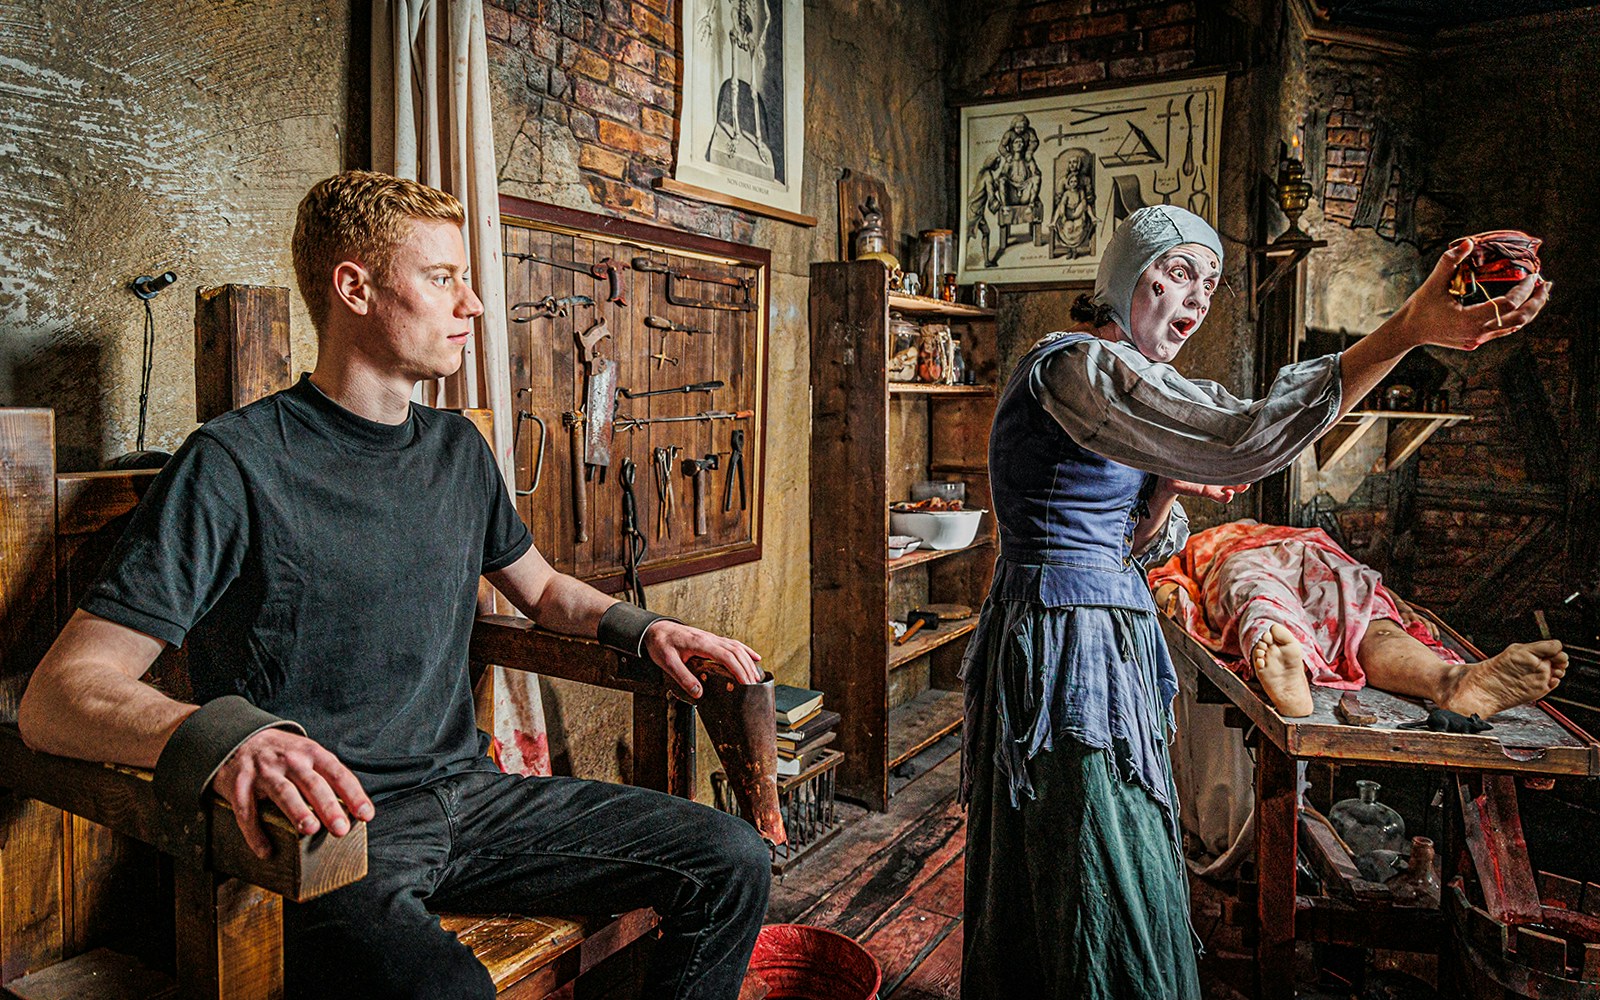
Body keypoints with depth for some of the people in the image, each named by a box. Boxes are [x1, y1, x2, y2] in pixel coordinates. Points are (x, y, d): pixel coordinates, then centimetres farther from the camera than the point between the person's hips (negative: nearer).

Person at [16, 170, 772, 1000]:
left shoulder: (458, 450, 12)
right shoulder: (238, 463, -9)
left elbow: (541, 588, 27)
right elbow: (56, 695, -14)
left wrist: (643, 629, 7)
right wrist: (222, 736, -35)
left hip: (470, 797, 7)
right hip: (325, 836, -6)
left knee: (732, 862, -5)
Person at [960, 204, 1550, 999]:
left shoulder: (1113, 375, 15)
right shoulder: (1074, 365, -16)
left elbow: (1136, 548, 18)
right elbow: (1241, 440, -30)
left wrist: (1170, 488, -3)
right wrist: (1406, 329, -32)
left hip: (1112, 637, 10)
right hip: (1068, 642, -10)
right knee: (1107, 903, 1)